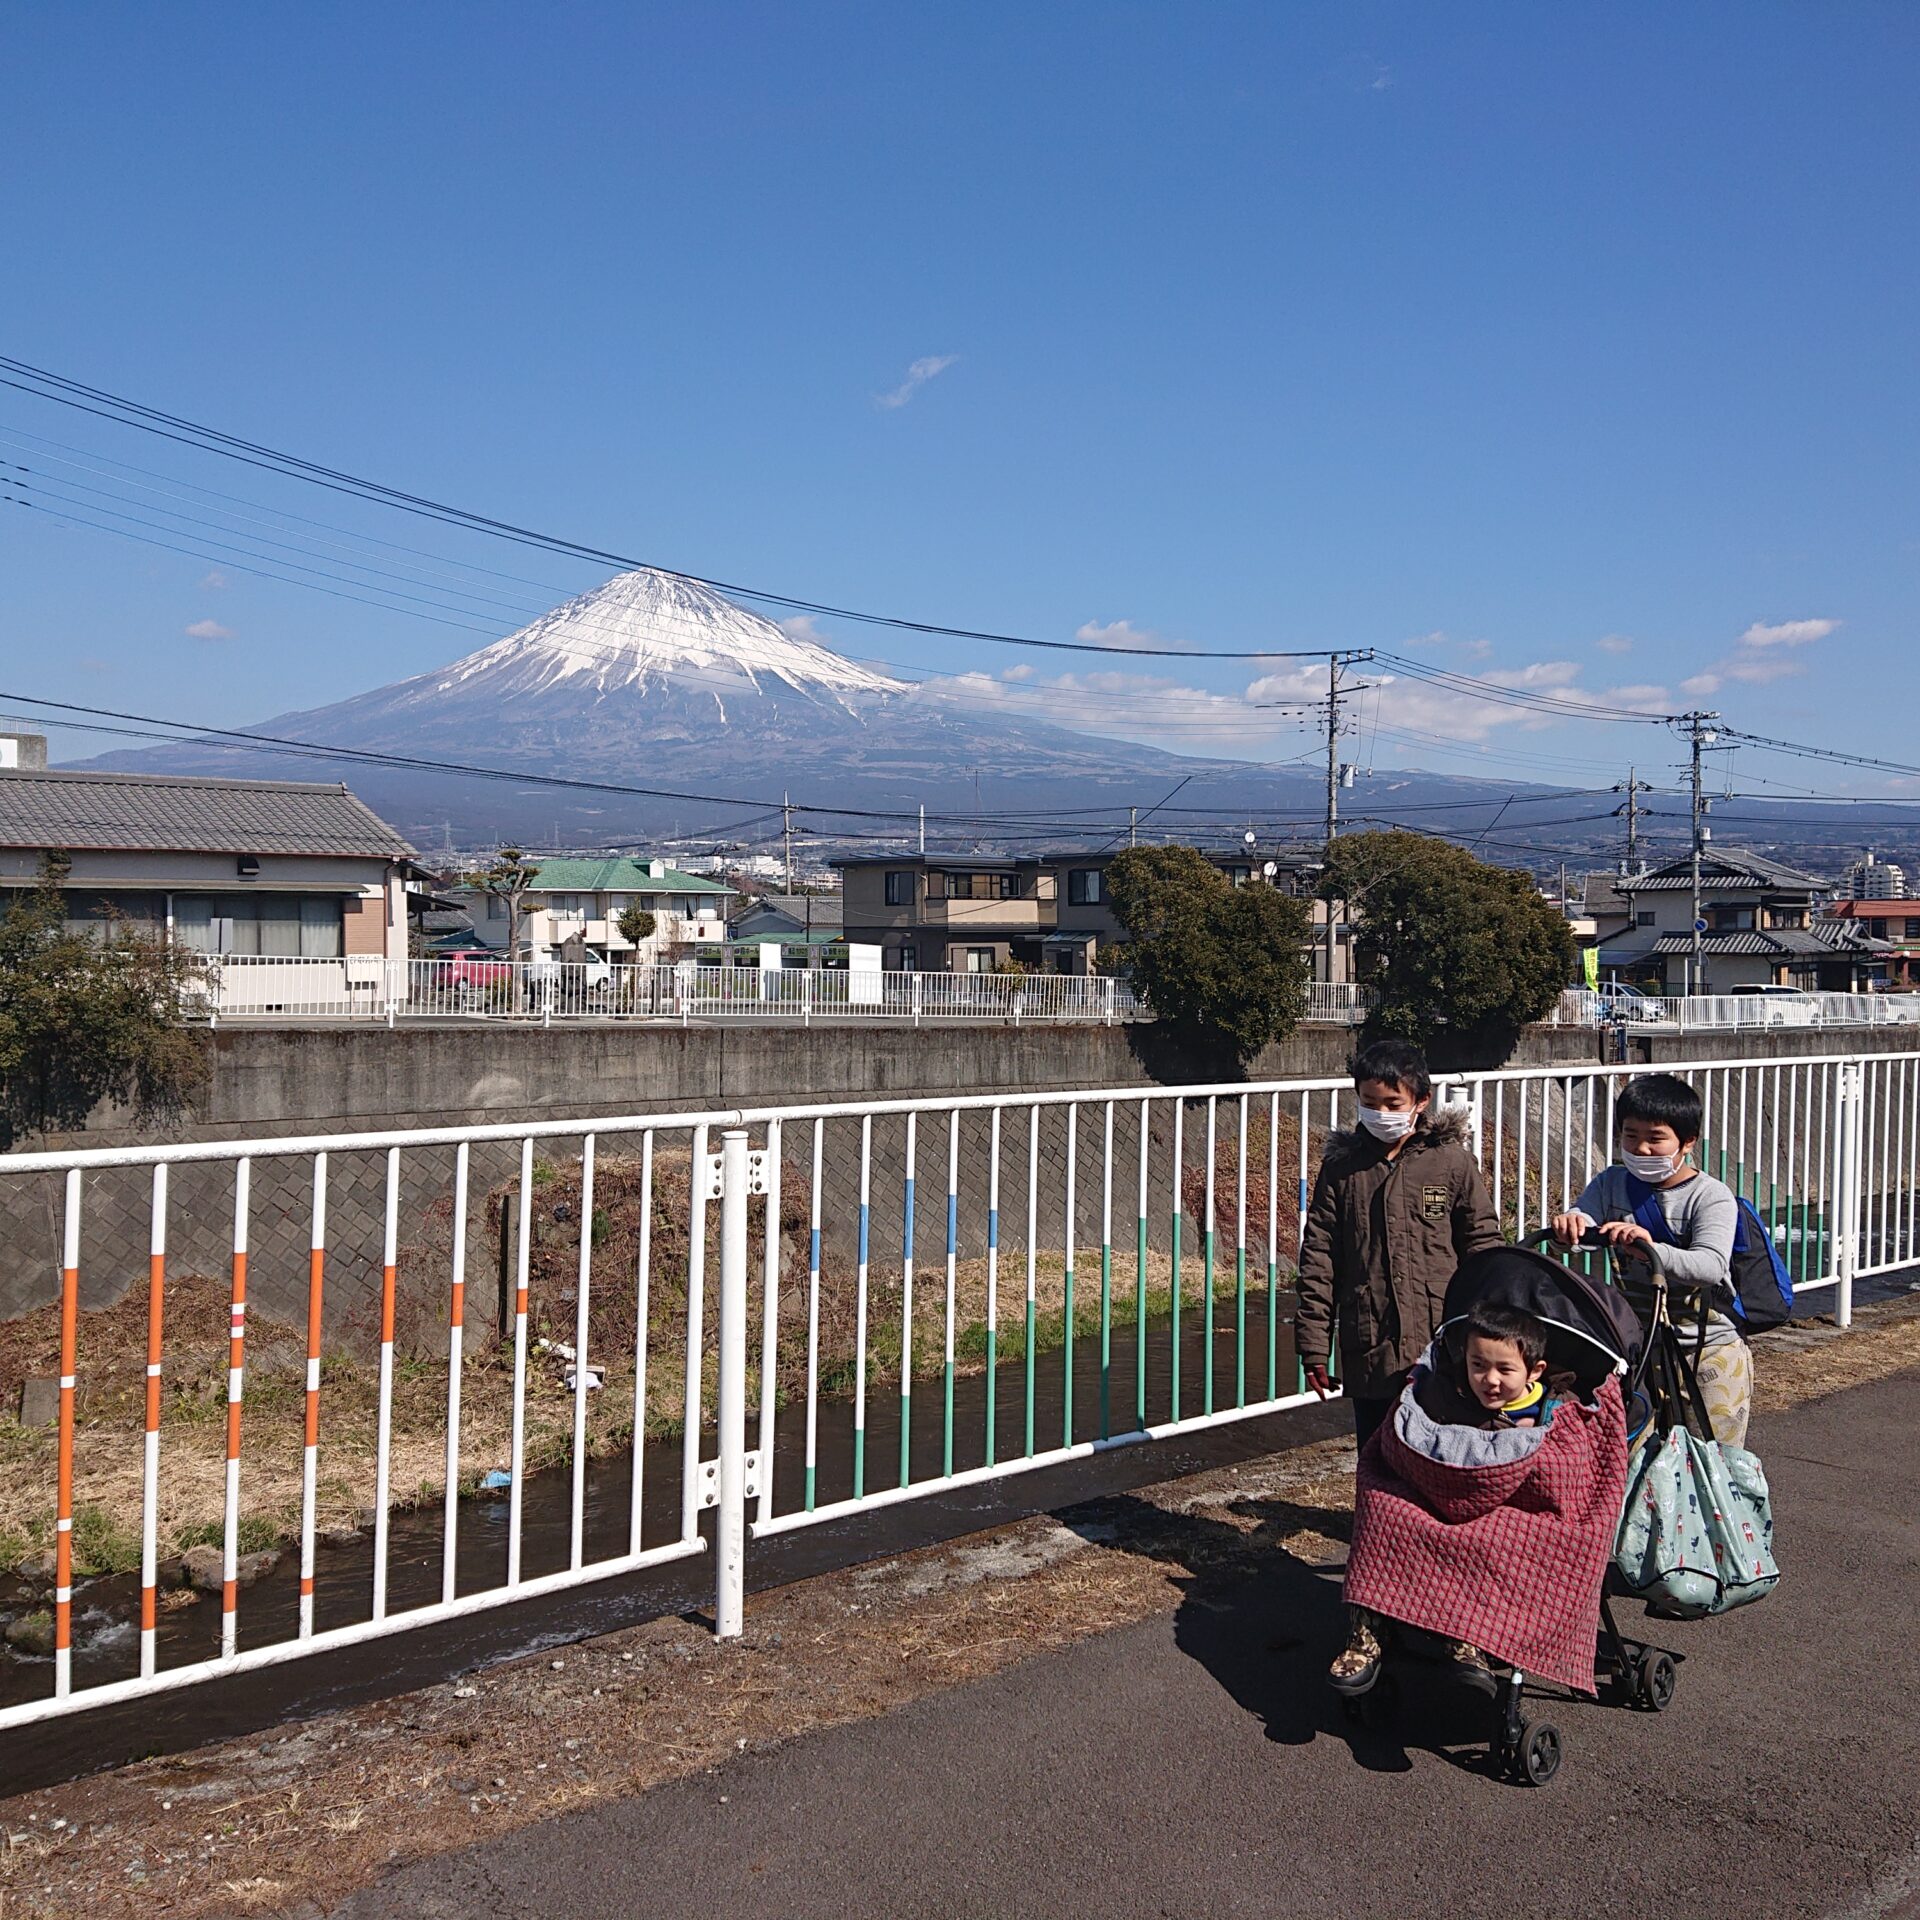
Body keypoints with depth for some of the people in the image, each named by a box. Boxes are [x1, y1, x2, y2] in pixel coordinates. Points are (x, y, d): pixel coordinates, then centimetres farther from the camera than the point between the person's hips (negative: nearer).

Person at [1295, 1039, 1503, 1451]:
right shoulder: (1341, 1167, 4)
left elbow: (1483, 1245, 3)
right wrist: (1313, 1346, 1)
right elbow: (1318, 1259, 4)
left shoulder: (1452, 1161, 0)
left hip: (1443, 1353, -2)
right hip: (1368, 1352, 2)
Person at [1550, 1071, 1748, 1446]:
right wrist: (1568, 1224, -39)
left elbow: (1711, 1266, -29)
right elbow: (1579, 1221, -15)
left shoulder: (1713, 1197, -13)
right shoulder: (1612, 1183, 0)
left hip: (1710, 1347, -3)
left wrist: (1651, 1250, -46)